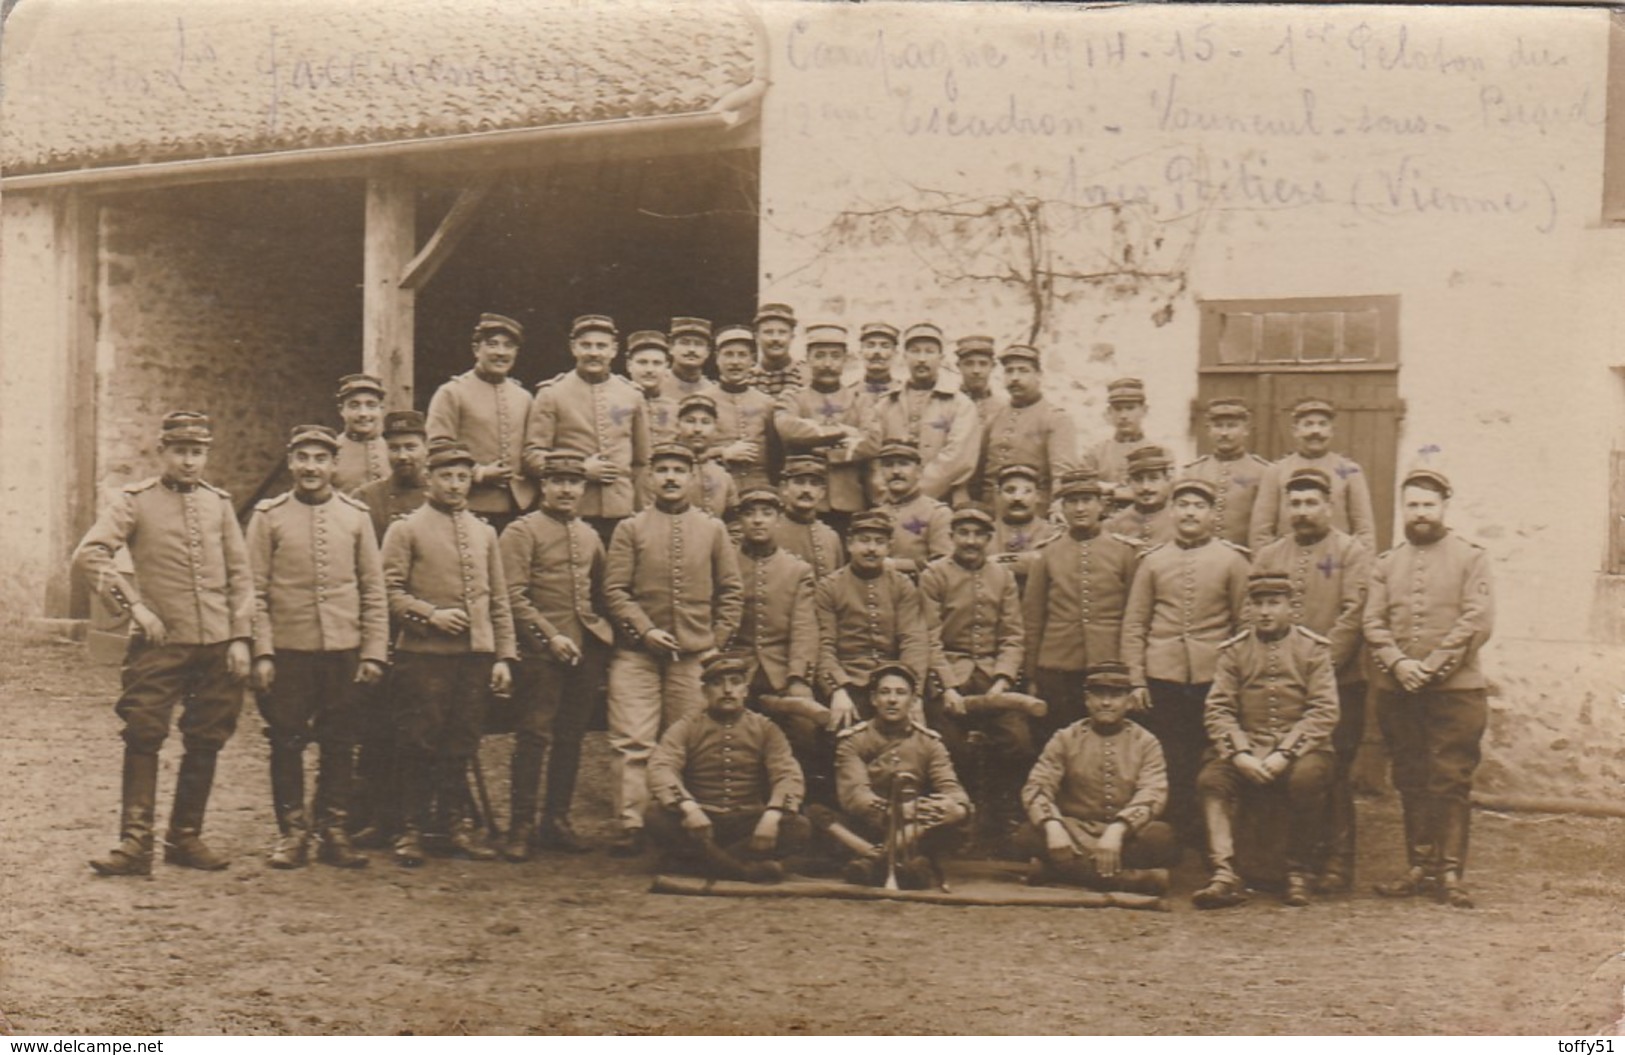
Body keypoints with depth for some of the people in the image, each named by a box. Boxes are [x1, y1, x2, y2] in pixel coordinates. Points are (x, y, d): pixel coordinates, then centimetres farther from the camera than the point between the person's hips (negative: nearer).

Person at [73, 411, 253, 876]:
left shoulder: (218, 503, 11)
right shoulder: (134, 501, 1)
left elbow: (240, 574, 11)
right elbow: (88, 556, -10)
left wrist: (241, 636, 3)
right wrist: (134, 604, -16)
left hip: (217, 645, 3)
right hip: (159, 644, -3)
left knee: (206, 742, 7)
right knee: (143, 738, -6)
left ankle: (186, 838, 18)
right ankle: (136, 843, -1)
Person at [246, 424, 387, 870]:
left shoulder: (356, 515, 6)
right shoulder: (268, 516, 1)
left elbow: (374, 591, 7)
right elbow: (255, 591, -1)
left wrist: (374, 652, 1)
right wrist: (261, 653, -8)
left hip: (344, 651, 2)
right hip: (288, 650, -1)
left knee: (340, 745, 6)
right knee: (287, 745, 3)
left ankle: (334, 832, 16)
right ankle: (292, 833, 13)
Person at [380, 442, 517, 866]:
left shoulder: (485, 533, 14)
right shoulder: (405, 530, 1)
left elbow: (499, 601, 15)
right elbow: (389, 591, -4)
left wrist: (504, 657, 8)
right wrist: (431, 614, -17)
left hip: (475, 656, 4)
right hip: (423, 656, -4)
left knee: (460, 747, 8)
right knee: (419, 747, -1)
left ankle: (458, 826, 17)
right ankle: (411, 832, 7)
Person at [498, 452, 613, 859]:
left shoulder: (590, 536, 17)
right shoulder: (521, 532, -2)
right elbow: (513, 596, -10)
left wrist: (606, 636, 10)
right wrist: (552, 636, -15)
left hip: (588, 652, 6)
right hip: (542, 653, -6)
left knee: (571, 738, 9)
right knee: (535, 737, -6)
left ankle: (557, 821, 17)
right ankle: (521, 827, 0)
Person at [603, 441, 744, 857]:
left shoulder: (713, 529, 11)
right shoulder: (630, 529, 6)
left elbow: (730, 593, 11)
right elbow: (614, 589, 0)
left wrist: (717, 643, 3)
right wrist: (645, 629, -12)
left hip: (695, 655, 2)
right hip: (637, 654, -1)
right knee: (632, 742, -8)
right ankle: (632, 826, -7)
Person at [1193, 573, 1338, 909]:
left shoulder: (1314, 648, 5)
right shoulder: (1233, 651, 10)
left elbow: (1324, 712, -5)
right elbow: (1217, 710, 1)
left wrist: (1284, 754, -18)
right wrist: (1240, 754, -17)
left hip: (1299, 747, -2)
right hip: (1246, 748, 2)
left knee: (1307, 777, -34)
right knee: (1211, 778, -26)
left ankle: (1299, 876, -17)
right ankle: (1225, 874, -31)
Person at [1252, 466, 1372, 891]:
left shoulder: (1352, 553, 2)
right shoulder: (1268, 556, 13)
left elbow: (1353, 615, -8)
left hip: (1338, 681, -3)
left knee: (1334, 774, -2)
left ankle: (1337, 863, 4)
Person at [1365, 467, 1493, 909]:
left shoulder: (1471, 558, 3)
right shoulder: (1386, 563, 12)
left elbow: (1478, 622, -7)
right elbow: (1373, 622, 6)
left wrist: (1432, 666, -15)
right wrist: (1397, 662, -11)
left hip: (1456, 689, -3)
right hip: (1397, 691, 3)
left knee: (1451, 782, -4)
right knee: (1410, 783, 7)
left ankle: (1451, 872, 1)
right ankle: (1421, 867, 15)